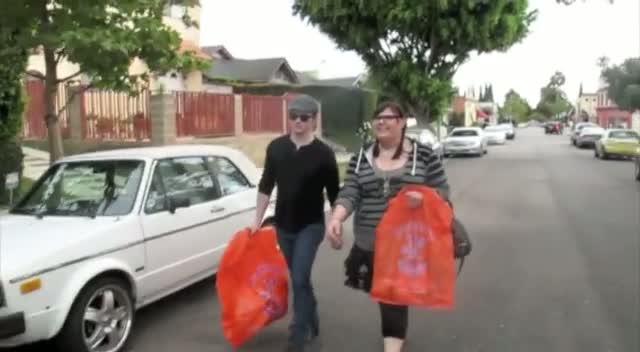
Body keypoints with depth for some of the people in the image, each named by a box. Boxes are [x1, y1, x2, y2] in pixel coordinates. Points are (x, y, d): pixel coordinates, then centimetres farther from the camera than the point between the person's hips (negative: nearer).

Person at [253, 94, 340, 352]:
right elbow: (266, 186, 6)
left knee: (300, 279, -10)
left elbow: (334, 194, -5)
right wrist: (258, 220, 6)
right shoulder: (276, 147, -1)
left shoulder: (323, 153, -10)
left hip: (311, 226, -4)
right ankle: (312, 324, 36)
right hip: (283, 225, 4)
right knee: (298, 279, 16)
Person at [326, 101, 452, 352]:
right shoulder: (360, 158, 3)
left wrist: (423, 198, -22)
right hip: (370, 243, 3)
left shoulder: (424, 154, -2)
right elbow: (349, 194, -5)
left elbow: (442, 192, 0)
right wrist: (336, 218, -23)